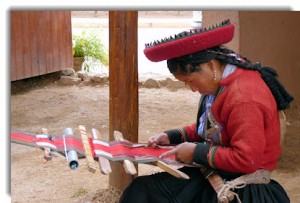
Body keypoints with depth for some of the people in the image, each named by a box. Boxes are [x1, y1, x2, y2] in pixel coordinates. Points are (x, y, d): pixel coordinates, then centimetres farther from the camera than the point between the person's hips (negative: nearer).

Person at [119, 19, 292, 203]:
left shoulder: (244, 98, -24)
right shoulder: (220, 84, 5)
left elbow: (246, 160, -24)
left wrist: (196, 152, -16)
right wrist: (172, 136, 10)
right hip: (215, 173, 8)